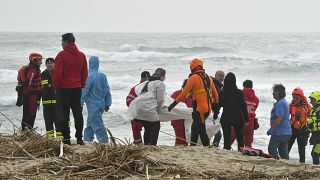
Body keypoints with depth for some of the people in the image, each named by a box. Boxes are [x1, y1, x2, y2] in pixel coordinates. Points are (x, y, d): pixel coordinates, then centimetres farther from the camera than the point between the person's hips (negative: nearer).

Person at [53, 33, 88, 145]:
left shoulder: (62, 55, -11)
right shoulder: (81, 55, 7)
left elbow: (57, 73, -12)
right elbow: (85, 73, 12)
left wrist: (56, 86, 1)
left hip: (64, 89, -5)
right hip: (77, 88, 5)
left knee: (63, 114, 0)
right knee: (78, 114, 9)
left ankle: (66, 138, -2)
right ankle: (79, 138, 8)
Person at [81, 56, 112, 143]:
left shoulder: (89, 76, -15)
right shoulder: (102, 76, 5)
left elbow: (84, 91, -13)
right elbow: (107, 91, 8)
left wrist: (80, 103, -5)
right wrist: (107, 104, 15)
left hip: (93, 104, -7)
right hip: (101, 103, 7)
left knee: (97, 124, -7)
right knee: (90, 122, 19)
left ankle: (104, 141, -13)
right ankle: (87, 139, 27)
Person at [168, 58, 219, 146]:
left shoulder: (193, 78, -8)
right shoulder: (208, 78, 14)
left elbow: (184, 93, -11)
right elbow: (215, 94, 17)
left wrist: (174, 103, -5)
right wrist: (215, 110, 23)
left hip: (199, 109, -8)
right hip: (208, 108, 8)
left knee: (201, 130, -5)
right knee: (195, 127, 18)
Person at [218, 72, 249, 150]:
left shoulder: (222, 93, -5)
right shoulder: (239, 93, -7)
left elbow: (218, 105, 1)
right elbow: (243, 106, -6)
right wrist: (246, 119, 1)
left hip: (225, 119, 1)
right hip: (238, 118, -1)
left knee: (227, 138, 5)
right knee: (240, 138, 9)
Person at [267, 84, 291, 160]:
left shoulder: (280, 103, -16)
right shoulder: (284, 102, 17)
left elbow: (279, 119, -24)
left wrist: (271, 128, -19)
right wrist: (272, 128, 22)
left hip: (279, 133, -10)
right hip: (286, 132, 10)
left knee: (272, 150, -3)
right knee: (284, 152, 12)